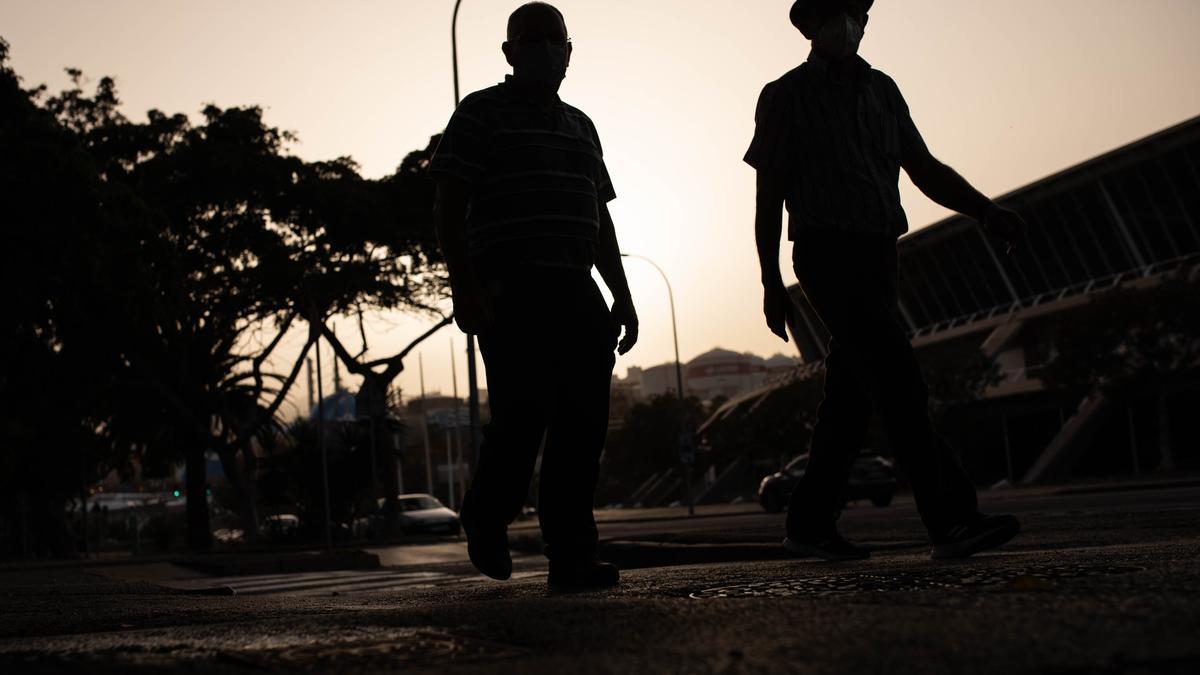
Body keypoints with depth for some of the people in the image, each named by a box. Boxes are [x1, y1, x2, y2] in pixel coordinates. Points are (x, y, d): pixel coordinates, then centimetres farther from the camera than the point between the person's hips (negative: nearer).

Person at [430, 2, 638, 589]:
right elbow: (449, 208, -4)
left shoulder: (580, 127, 23)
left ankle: (571, 554, -2)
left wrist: (622, 296, 17)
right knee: (522, 417, -13)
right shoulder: (481, 114, 4)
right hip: (510, 293, -6)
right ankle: (486, 520, 14)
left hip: (576, 295, 6)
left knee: (583, 424, -4)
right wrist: (465, 287, -15)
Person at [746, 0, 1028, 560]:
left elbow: (924, 169, 16)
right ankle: (952, 519, -21)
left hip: (878, 259, 7)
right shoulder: (786, 97, 2)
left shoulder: (882, 91, 18)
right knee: (898, 380, -17)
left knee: (851, 396, 6)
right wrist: (771, 283, -4)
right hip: (827, 255, -6)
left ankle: (810, 525, 16)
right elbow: (768, 197, 1)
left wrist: (985, 211, 0)